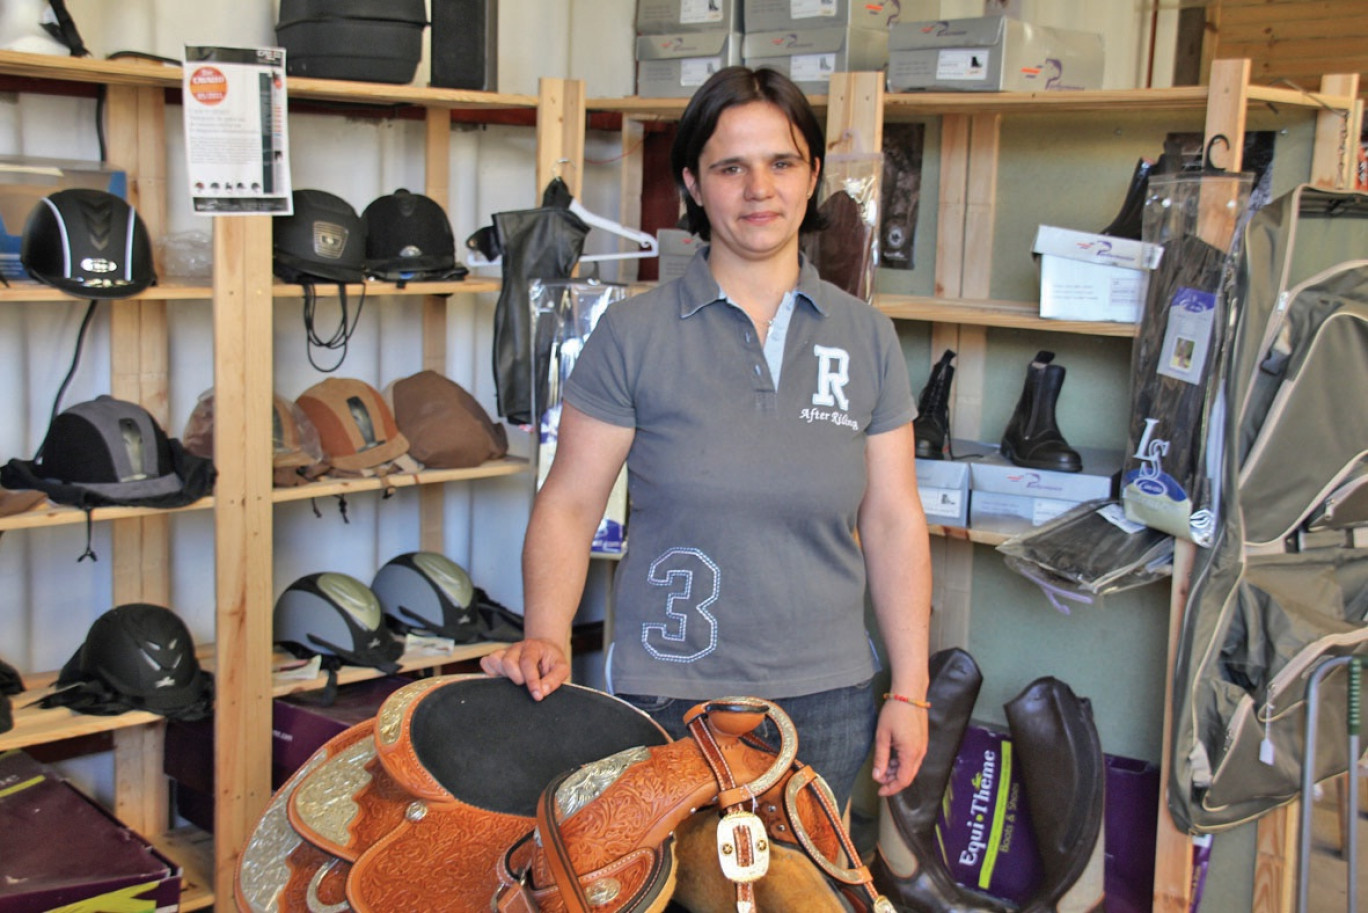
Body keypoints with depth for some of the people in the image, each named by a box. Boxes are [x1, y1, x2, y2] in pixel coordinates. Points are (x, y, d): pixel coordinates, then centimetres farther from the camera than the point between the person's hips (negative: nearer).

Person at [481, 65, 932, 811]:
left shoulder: (866, 338, 4)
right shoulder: (632, 335, -4)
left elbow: (893, 521, 5)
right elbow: (568, 504, -4)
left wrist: (909, 690, 3)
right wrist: (546, 638, -20)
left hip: (828, 700, 3)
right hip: (670, 698, -2)